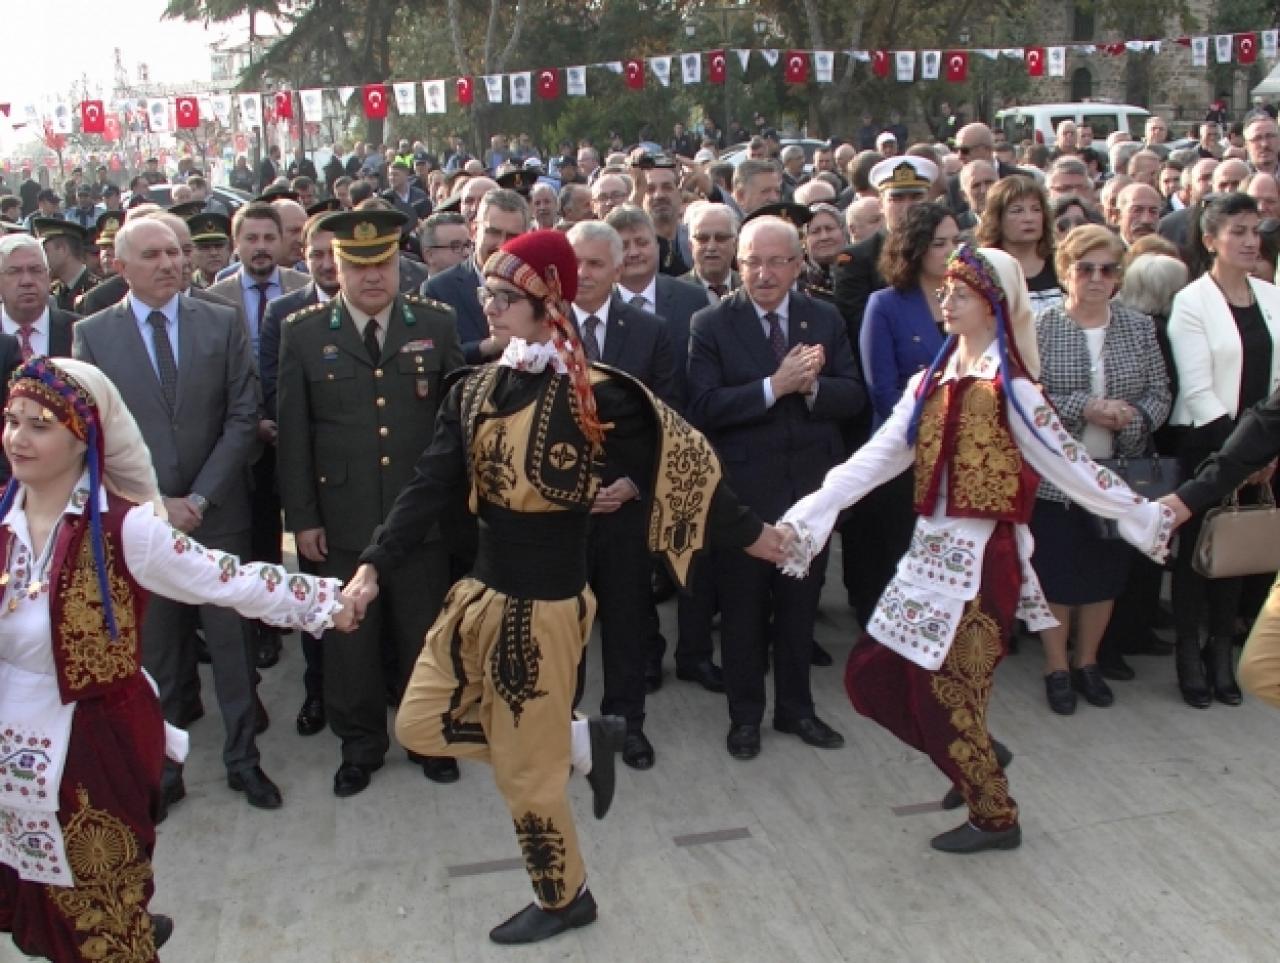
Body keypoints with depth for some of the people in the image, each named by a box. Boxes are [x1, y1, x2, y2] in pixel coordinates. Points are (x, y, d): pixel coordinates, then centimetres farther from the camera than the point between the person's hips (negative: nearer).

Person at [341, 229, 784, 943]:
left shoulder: (593, 396, -15)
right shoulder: (474, 392, 4)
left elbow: (676, 468, -8)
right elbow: (431, 487, -1)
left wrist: (749, 533, -1)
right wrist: (374, 565, -11)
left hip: (545, 604, -7)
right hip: (482, 591, 7)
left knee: (524, 768, 6)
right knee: (421, 723, 12)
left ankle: (564, 898, 34)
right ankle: (580, 740, 25)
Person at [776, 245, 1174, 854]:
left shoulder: (1011, 390, -9)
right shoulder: (930, 384, 8)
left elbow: (1068, 464, -4)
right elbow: (872, 460, 2)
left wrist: (1146, 517, -3)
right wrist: (802, 520, -5)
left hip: (982, 559, -6)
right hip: (932, 552, 7)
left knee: (946, 691, 1)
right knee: (871, 676, 6)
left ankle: (995, 817, 26)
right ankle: (976, 757, 30)